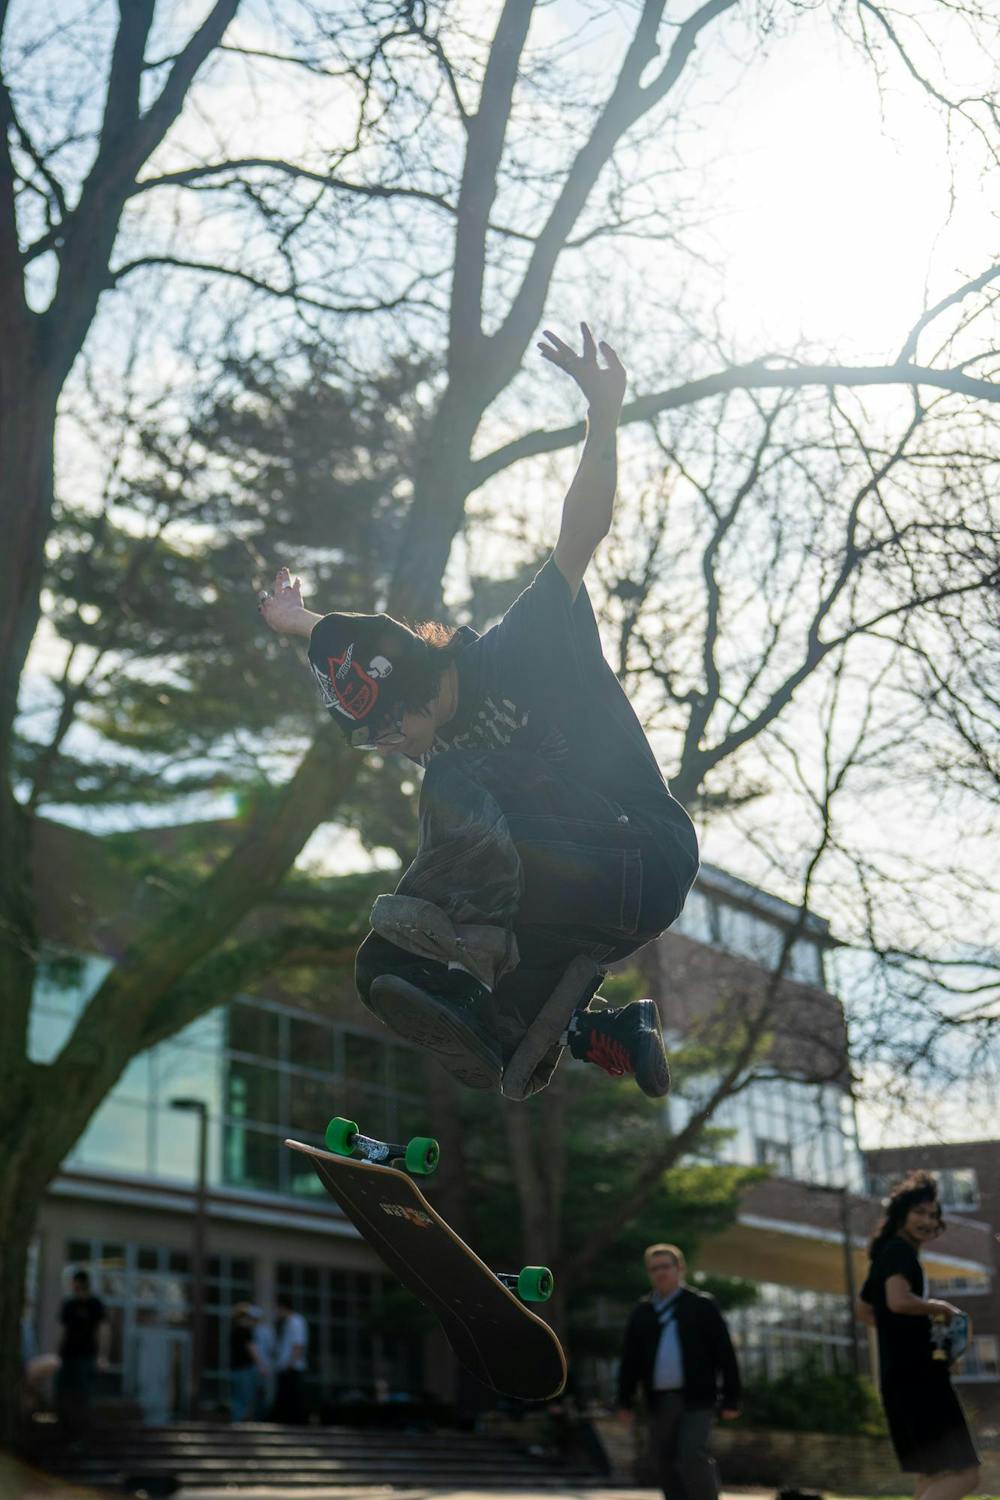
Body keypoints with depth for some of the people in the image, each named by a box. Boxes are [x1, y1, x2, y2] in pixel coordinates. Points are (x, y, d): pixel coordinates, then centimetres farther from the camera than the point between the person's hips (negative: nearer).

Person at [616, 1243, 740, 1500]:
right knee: (665, 1467, 6)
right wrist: (624, 1401, 5)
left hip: (696, 1400, -4)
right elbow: (630, 1360, 12)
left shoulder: (702, 1305, 1)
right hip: (659, 1401, 5)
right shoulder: (641, 1312, 11)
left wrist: (730, 1399, -5)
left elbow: (725, 1353, -1)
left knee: (692, 1456, -17)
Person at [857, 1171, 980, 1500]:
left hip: (900, 1375, 11)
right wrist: (938, 1307, -12)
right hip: (916, 1374, -11)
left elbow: (864, 1309, 34)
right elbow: (899, 1300, -30)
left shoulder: (886, 1253, 19)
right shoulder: (901, 1250, -10)